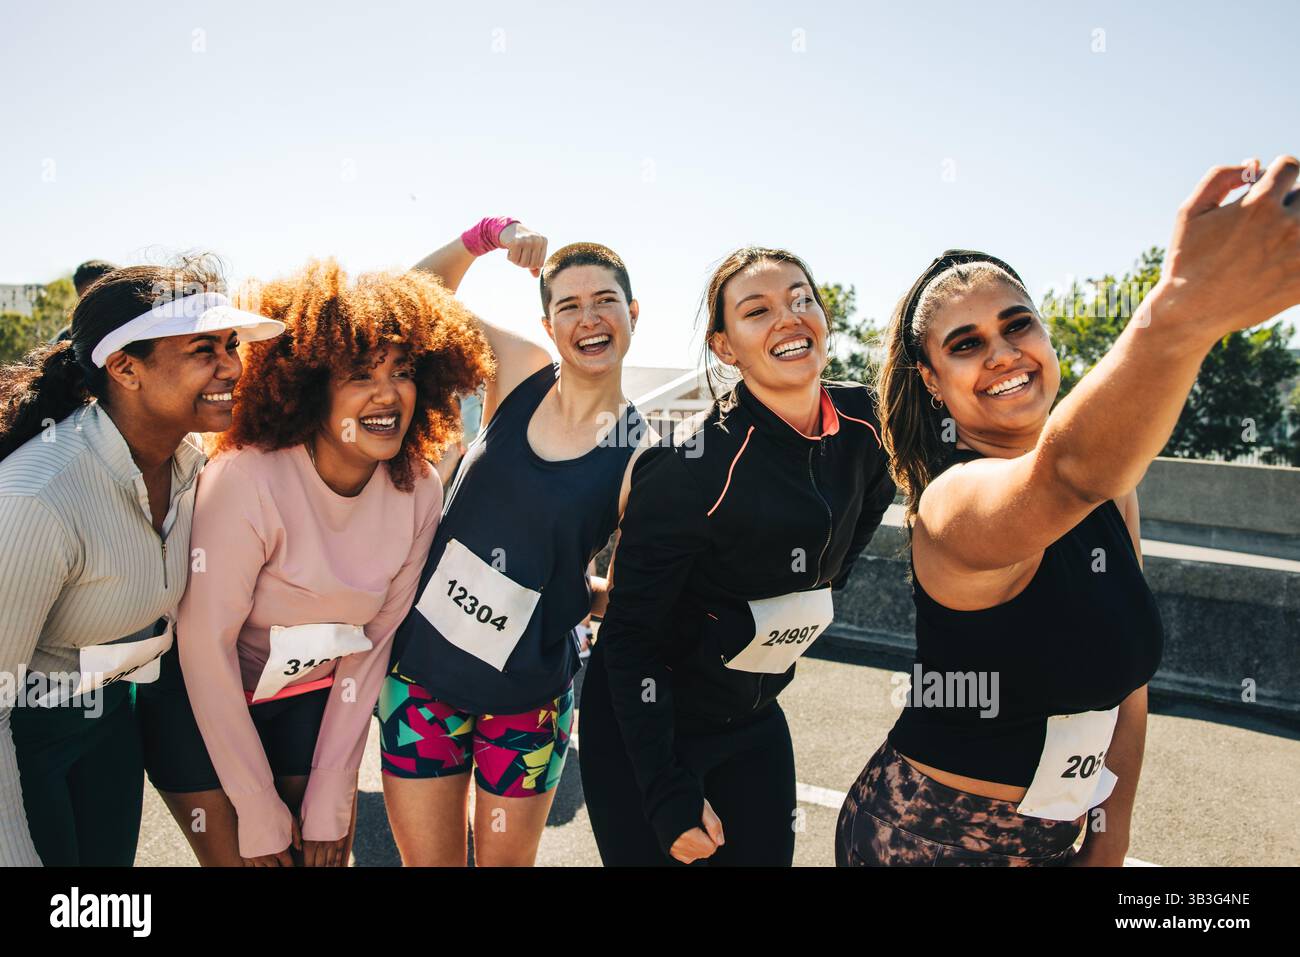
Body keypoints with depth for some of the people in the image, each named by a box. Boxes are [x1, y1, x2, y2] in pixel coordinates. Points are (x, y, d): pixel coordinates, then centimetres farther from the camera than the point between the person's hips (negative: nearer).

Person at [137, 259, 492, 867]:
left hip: (312, 696, 4)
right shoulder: (245, 480, -29)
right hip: (202, 703, -3)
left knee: (327, 855, 11)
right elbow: (205, 644, -22)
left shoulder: (418, 492, -15)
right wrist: (260, 815, -16)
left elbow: (372, 643, -8)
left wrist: (329, 806, -5)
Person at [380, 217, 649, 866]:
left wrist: (563, 596, -14)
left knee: (507, 859, 18)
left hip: (526, 696, -2)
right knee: (427, 859, 15)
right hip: (422, 669, 2)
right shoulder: (519, 375, -4)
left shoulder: (640, 455, -11)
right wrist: (490, 233, -8)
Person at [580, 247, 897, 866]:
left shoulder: (863, 425, -8)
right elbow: (630, 636, -20)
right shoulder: (689, 468, -26)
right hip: (643, 724, -5)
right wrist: (669, 794, -21)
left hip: (756, 719, 6)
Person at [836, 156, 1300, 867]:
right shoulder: (952, 500, -25)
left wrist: (1112, 832, 2)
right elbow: (1064, 474, -48)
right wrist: (1179, 312, -64)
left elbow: (1124, 676, 4)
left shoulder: (1113, 489, -2)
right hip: (926, 838, -6)